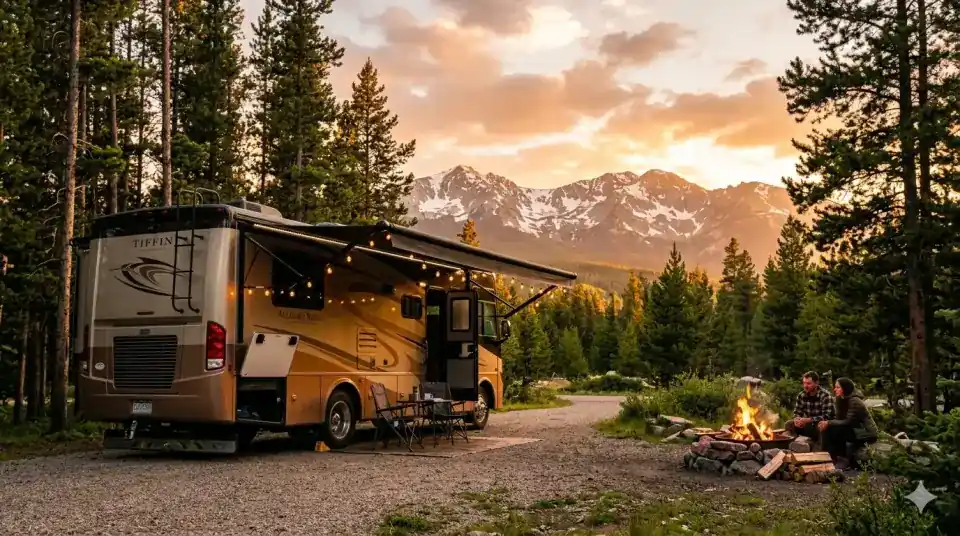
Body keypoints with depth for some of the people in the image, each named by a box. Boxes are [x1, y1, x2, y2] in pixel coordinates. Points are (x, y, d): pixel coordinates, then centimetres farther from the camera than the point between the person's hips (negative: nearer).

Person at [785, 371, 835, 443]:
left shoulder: (825, 396, -17)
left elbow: (827, 417, -23)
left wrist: (807, 420, -29)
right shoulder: (801, 396, 0)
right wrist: (797, 419, -20)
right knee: (789, 424, -13)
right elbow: (797, 412, 6)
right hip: (808, 425, 5)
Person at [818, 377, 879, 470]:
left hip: (867, 433, -9)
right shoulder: (842, 400, 5)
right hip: (856, 430, 9)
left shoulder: (854, 401, -21)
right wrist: (826, 423, -14)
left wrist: (828, 423, -24)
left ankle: (843, 460, -9)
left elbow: (848, 422, -24)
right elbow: (839, 419, 4)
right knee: (829, 429, -6)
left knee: (832, 431, -23)